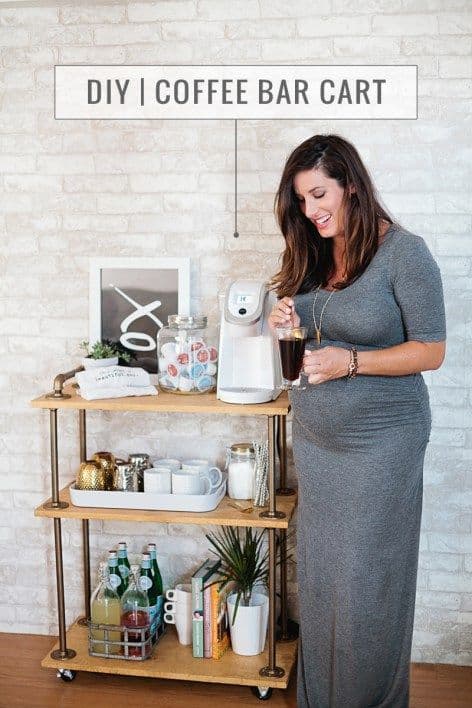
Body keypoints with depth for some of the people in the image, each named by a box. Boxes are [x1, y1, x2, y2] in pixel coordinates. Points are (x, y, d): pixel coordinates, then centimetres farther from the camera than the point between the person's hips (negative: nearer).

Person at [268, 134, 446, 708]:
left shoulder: (403, 252, -12)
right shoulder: (313, 256, 6)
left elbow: (431, 351, -12)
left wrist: (349, 362, -23)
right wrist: (286, 324, -5)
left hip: (379, 443, -6)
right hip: (314, 439, 6)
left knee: (367, 579, 4)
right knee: (317, 571, 14)